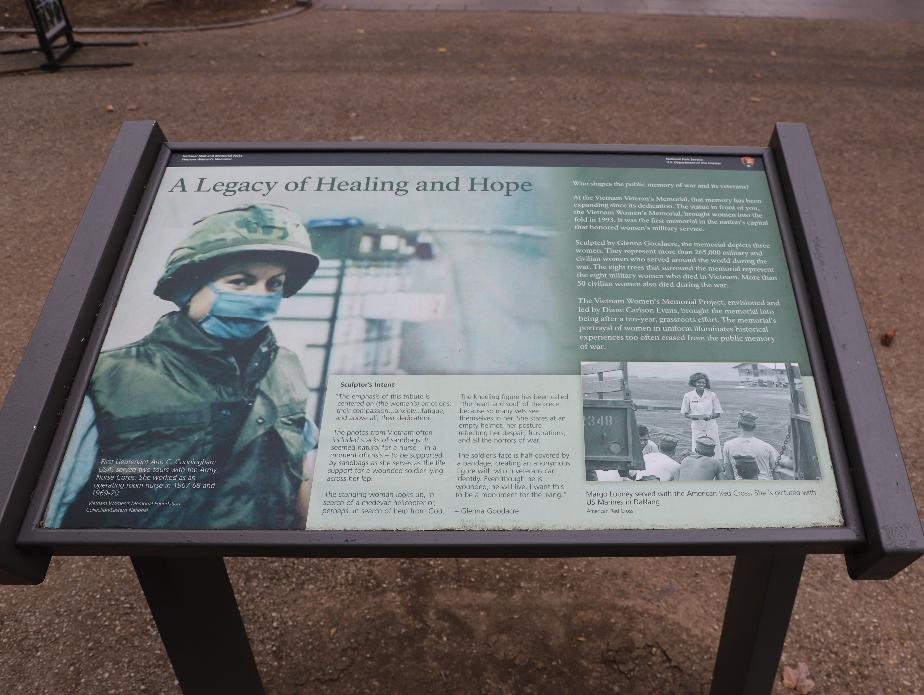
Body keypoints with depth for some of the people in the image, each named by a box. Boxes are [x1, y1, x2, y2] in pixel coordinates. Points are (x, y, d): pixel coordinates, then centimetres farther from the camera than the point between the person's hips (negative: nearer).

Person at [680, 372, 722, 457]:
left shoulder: (712, 395, -2)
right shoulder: (688, 396, -2)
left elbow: (718, 413, 3)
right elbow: (684, 413, 5)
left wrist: (710, 416, -18)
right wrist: (692, 416, -16)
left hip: (711, 427, 0)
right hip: (696, 427, 0)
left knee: (714, 451, 0)